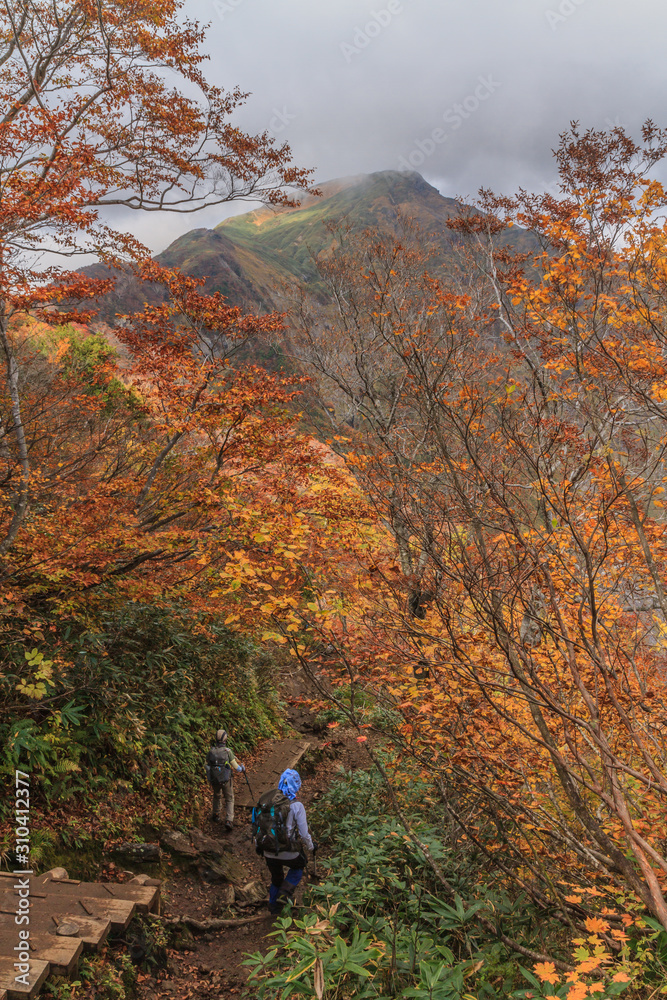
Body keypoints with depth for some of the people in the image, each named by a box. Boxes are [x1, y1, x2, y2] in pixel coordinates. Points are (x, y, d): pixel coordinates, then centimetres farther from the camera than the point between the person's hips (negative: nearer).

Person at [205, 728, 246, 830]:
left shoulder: (210, 752, -8)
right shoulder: (228, 751, -16)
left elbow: (207, 765, 6)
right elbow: (236, 767, -12)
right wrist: (242, 768, 11)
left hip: (214, 780, 3)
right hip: (226, 780, -3)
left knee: (217, 796, 30)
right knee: (229, 800, 15)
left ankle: (216, 815, 45)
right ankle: (229, 820, 2)